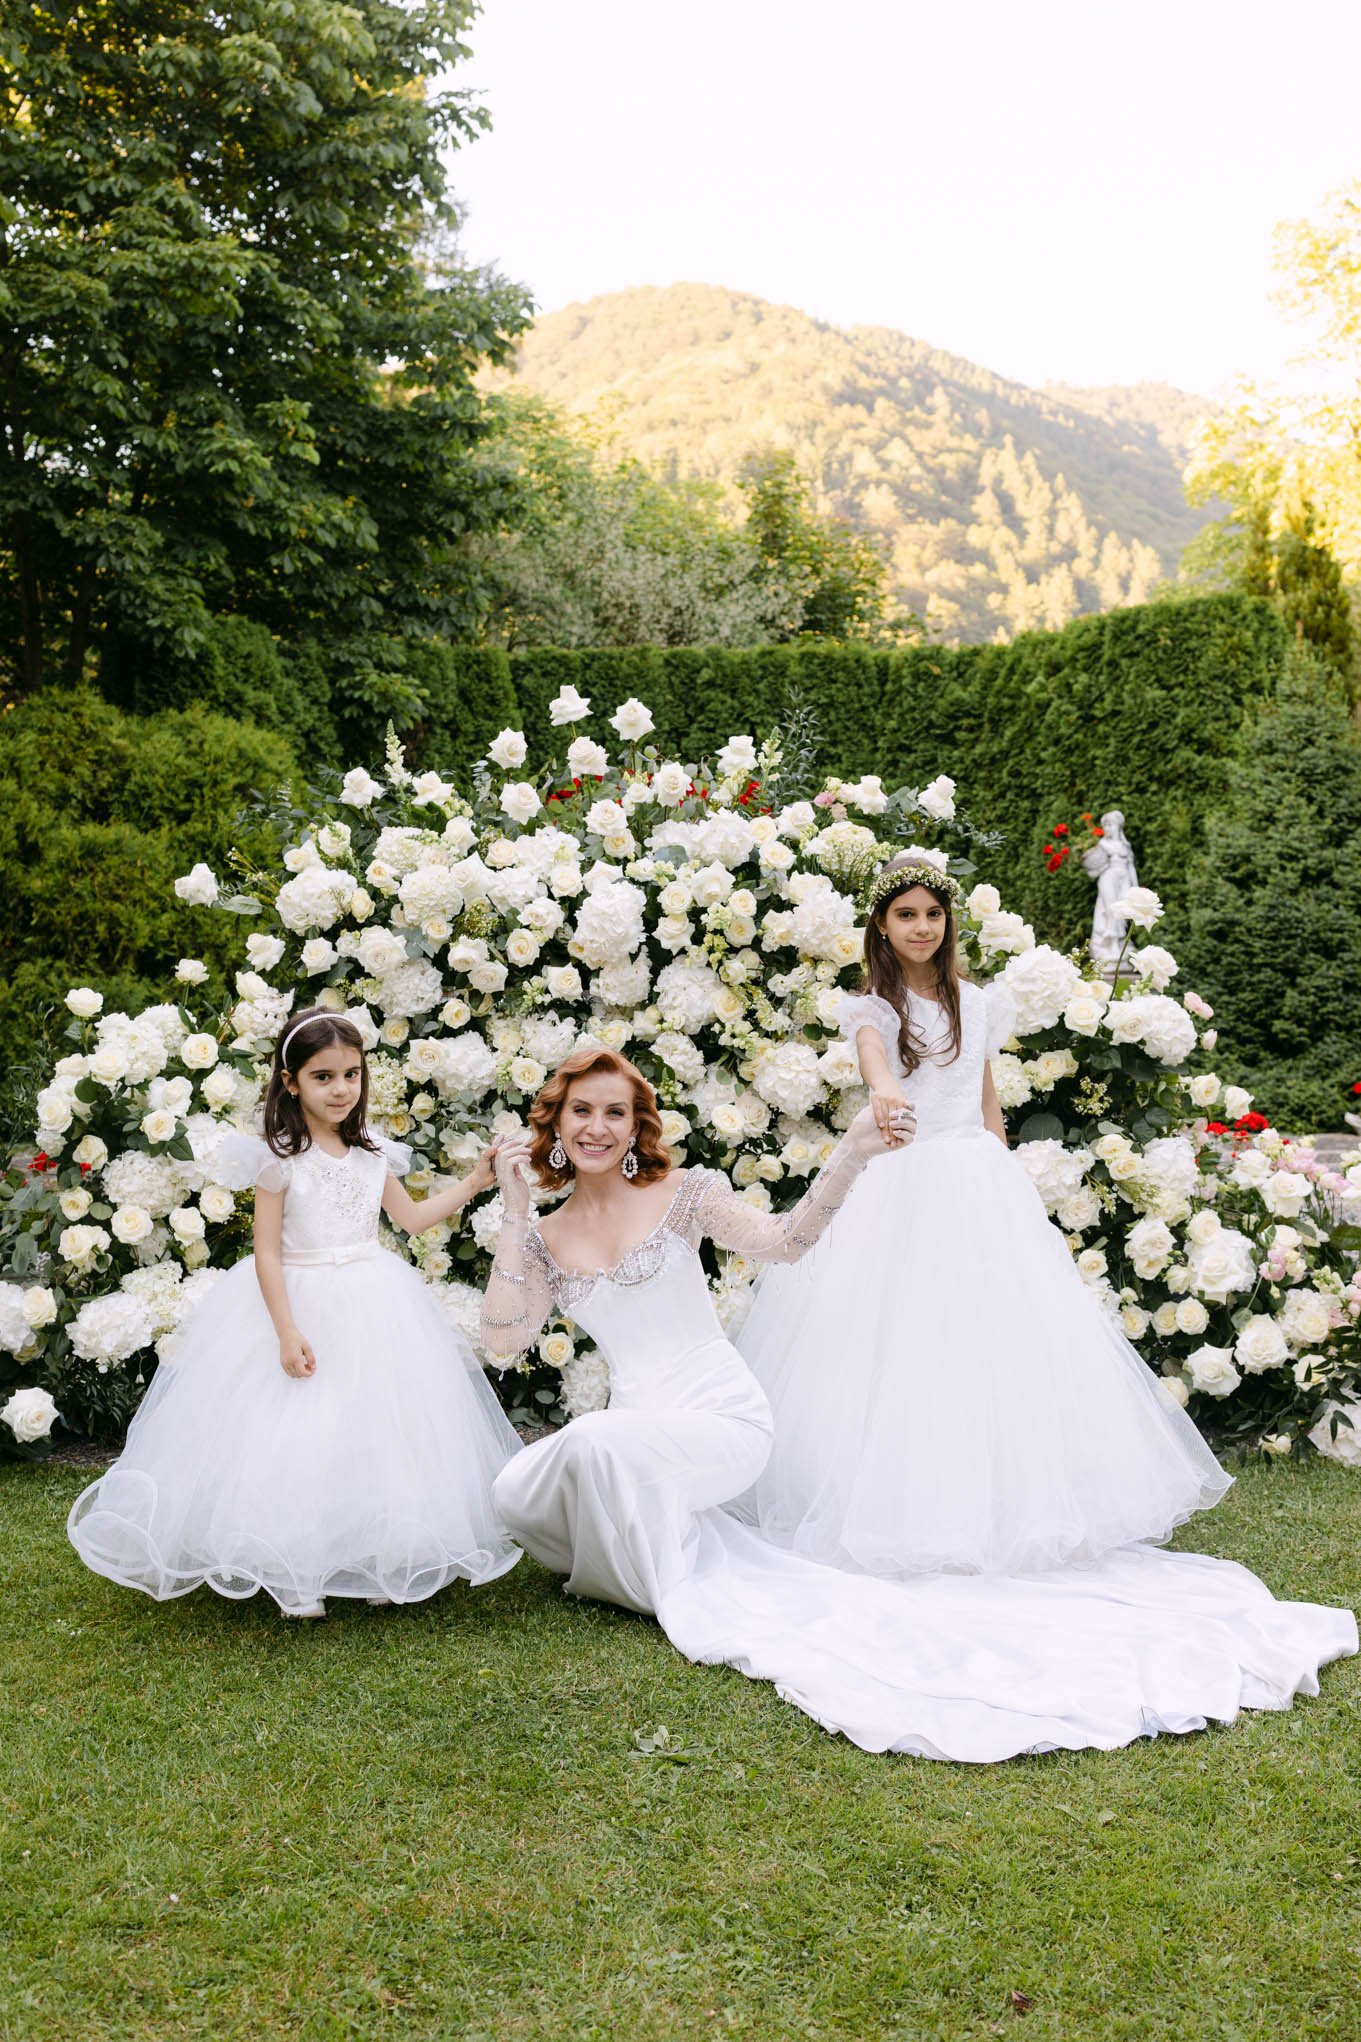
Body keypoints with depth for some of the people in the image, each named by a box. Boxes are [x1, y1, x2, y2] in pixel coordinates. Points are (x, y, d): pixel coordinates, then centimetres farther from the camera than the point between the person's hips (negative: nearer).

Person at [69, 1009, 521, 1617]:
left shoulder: (372, 1153, 5)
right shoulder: (280, 1160, -10)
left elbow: (409, 1216, 18)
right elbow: (267, 1253, -12)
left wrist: (472, 1184, 11)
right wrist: (287, 1332, -19)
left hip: (371, 1311, 5)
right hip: (298, 1306, -5)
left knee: (377, 1432, 5)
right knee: (298, 1439, -6)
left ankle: (381, 1562, 18)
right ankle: (297, 1578, 8)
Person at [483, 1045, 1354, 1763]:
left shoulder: (681, 1194, 0)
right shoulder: (546, 1238, 10)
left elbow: (788, 1237, -4)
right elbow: (505, 1336, -4)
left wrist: (850, 1157, -17)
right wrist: (515, 1213, -9)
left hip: (722, 1421, -5)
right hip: (630, 1428, 6)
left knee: (598, 1445, -32)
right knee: (517, 1490, -16)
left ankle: (662, 1580, -5)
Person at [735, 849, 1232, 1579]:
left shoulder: (976, 1004, 13)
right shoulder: (872, 1005, -2)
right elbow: (872, 1048, -27)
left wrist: (1006, 1183, 11)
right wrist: (883, 1089, -49)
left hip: (980, 1182, 4)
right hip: (902, 1187, -4)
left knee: (995, 1341, 2)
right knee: (901, 1347, -7)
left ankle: (999, 1502, 12)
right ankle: (904, 1506, 3)